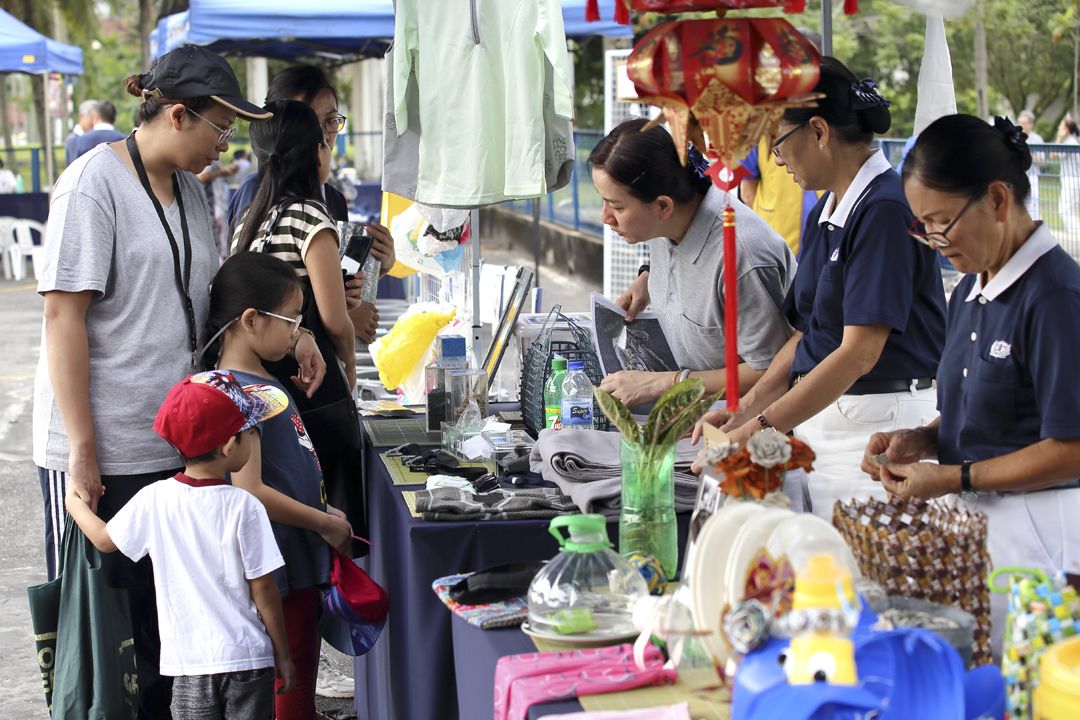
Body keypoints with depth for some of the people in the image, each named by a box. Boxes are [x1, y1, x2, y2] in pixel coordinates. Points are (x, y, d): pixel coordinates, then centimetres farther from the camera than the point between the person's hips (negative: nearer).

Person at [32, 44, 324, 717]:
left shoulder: (188, 189, 13)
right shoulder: (94, 182, -11)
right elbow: (64, 316, -15)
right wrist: (81, 450, -17)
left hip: (173, 447, 7)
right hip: (99, 451, -7)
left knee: (164, 612, 12)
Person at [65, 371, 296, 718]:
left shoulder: (154, 500, -5)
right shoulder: (244, 508, -13)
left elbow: (105, 539, 11)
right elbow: (263, 591, -9)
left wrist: (75, 503, 31)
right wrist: (283, 654, 3)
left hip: (189, 663, 2)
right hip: (248, 657, -2)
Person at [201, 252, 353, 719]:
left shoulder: (266, 383, 12)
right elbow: (250, 493, -25)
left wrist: (322, 512, 12)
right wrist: (325, 524, -15)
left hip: (300, 563, 10)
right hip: (275, 571, -10)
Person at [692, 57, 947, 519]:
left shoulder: (885, 209, -15)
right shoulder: (824, 212, 13)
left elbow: (859, 352, -20)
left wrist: (759, 429, -20)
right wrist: (742, 412, 7)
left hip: (881, 426, -8)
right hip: (819, 416, 8)